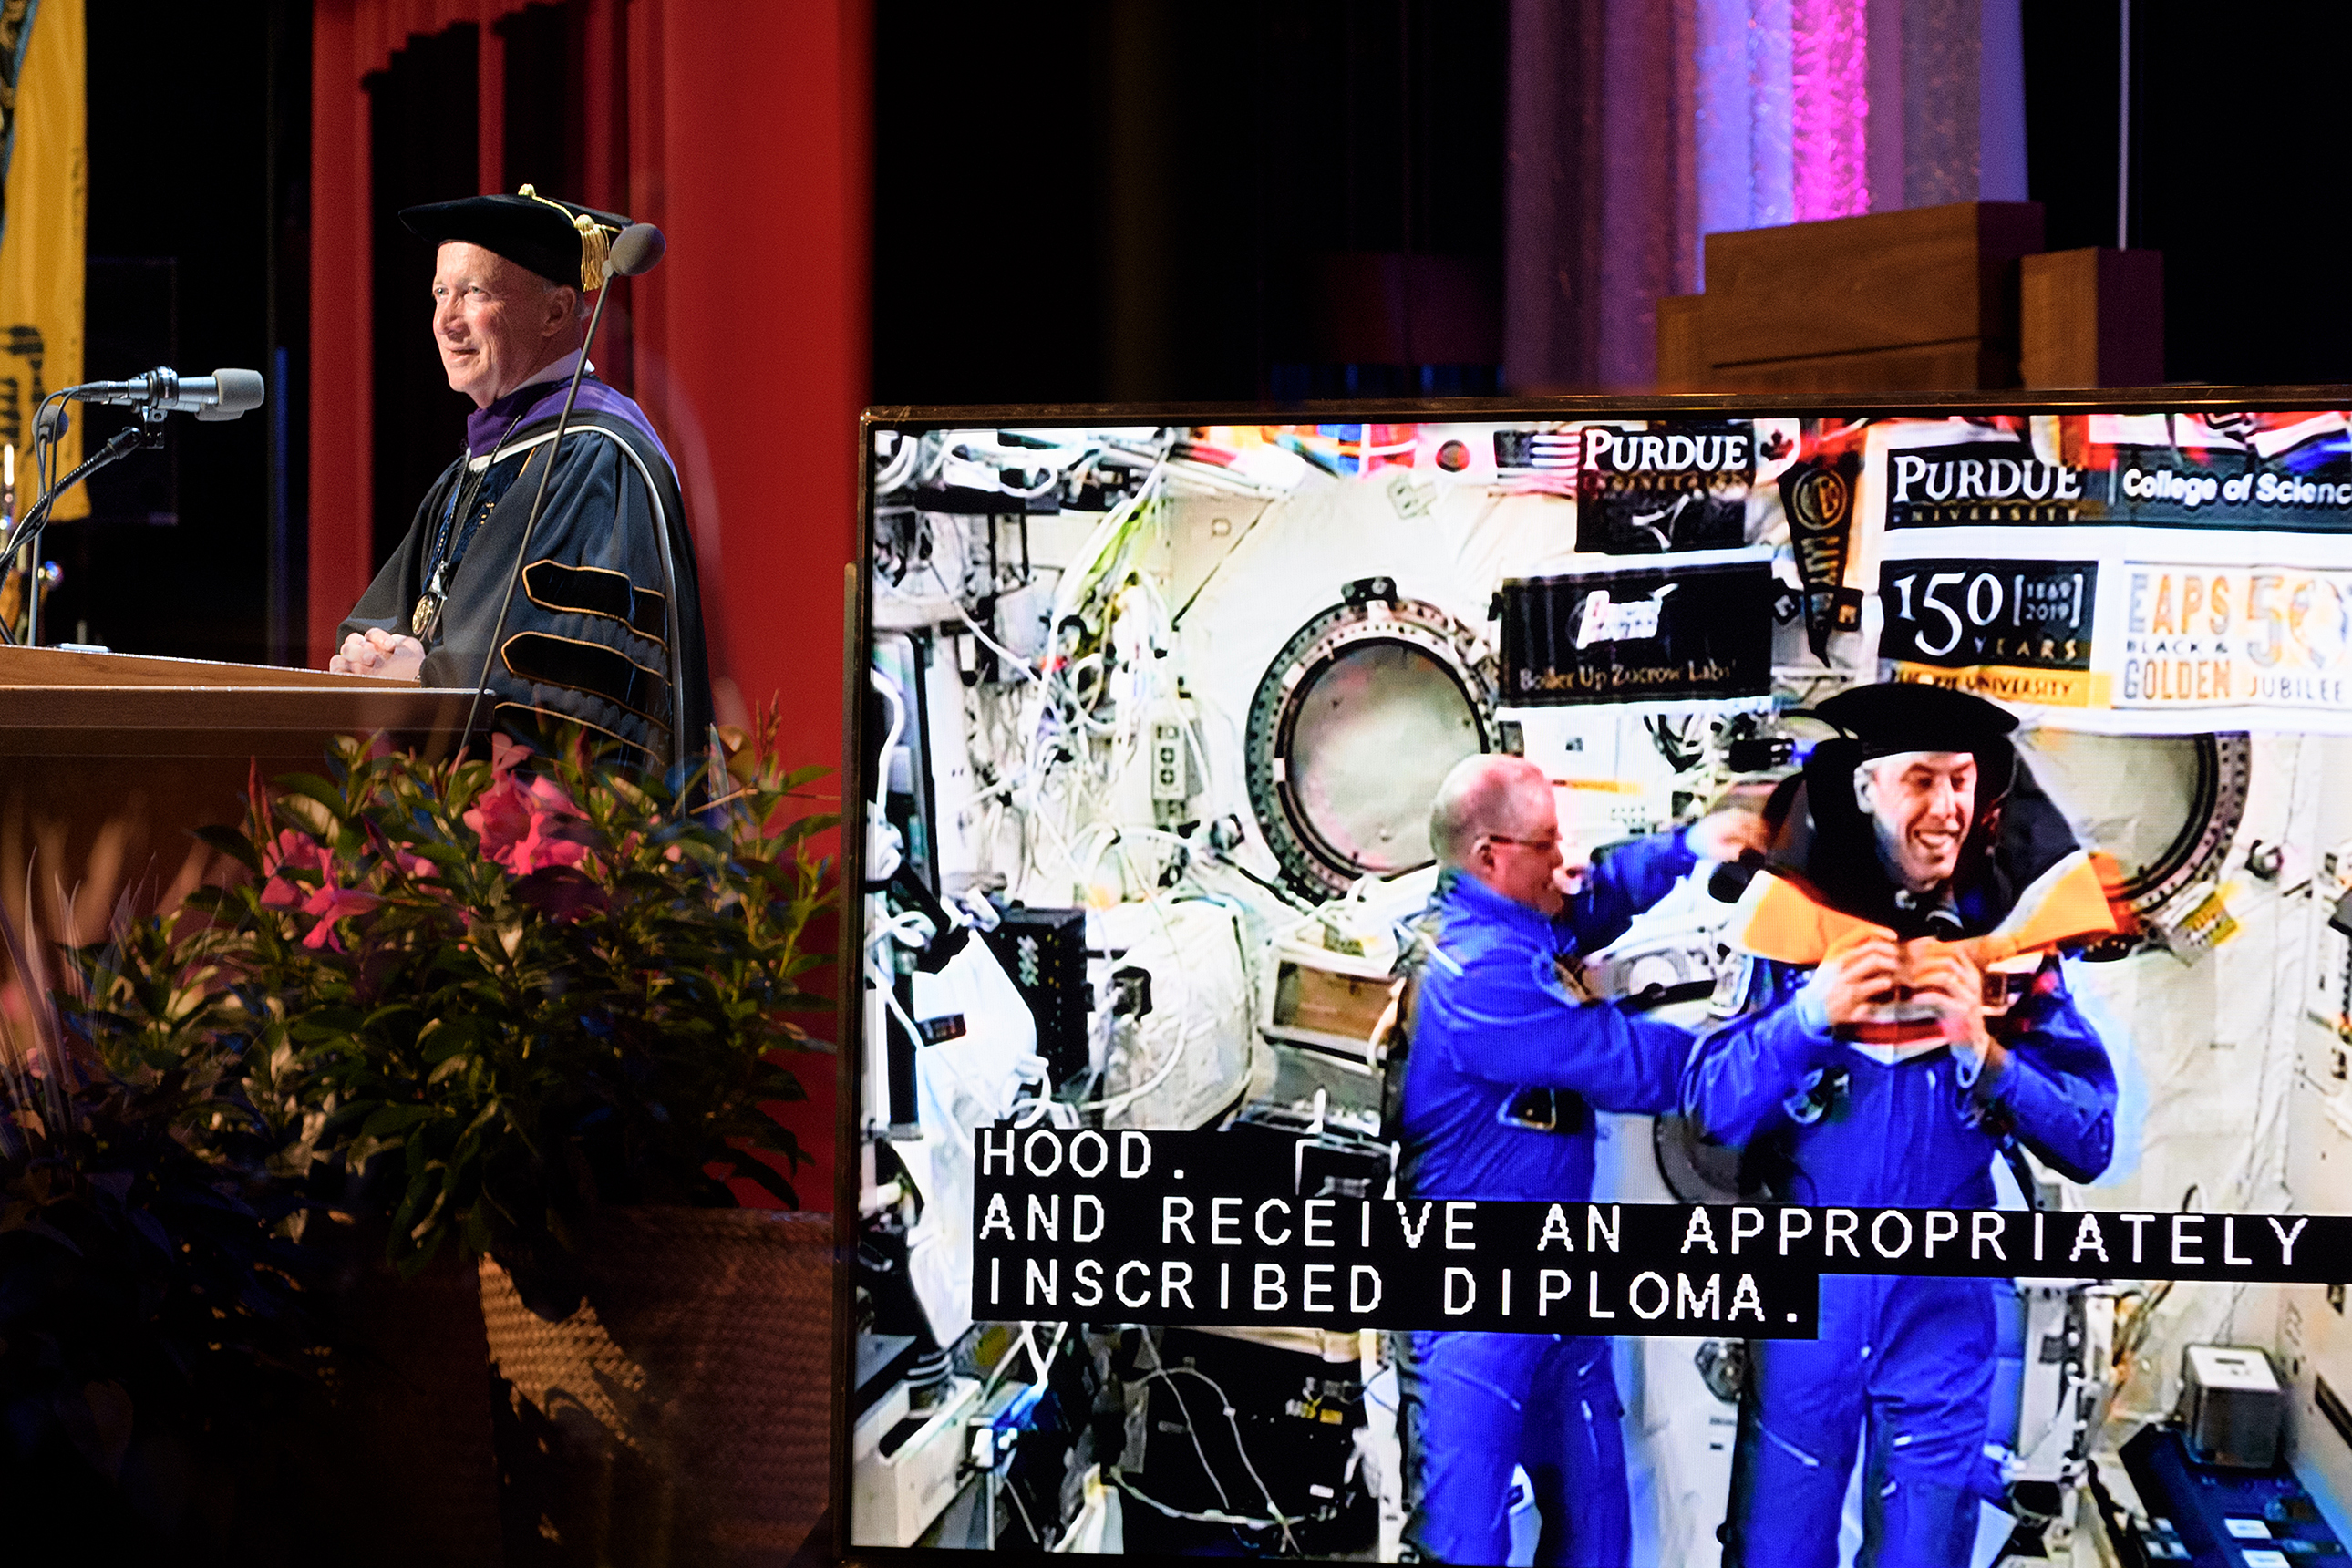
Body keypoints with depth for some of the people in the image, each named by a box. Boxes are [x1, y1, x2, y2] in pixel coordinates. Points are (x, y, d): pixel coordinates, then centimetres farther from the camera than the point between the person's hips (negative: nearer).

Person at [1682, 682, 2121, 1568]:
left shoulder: (2012, 934, -3)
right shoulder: (1796, 923, -5)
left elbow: (2088, 1141, -6)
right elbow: (1710, 1106, -7)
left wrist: (1982, 1050, -21)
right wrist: (1811, 1013, -22)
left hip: (1943, 1296, 1)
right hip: (1808, 1293, -1)